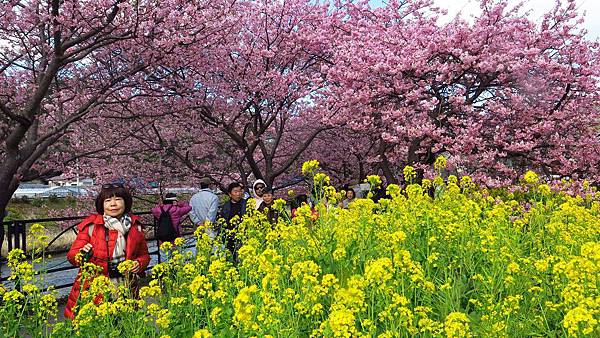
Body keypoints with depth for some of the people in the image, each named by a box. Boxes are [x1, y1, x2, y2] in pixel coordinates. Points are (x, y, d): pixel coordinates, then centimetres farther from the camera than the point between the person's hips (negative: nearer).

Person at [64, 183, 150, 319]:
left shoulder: (135, 226, 6)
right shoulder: (91, 225, -2)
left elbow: (144, 255, 17)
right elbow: (71, 255, 0)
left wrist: (139, 264, -4)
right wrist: (82, 254, -22)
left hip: (125, 289, 2)